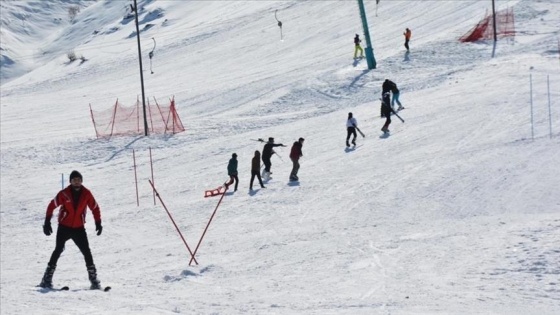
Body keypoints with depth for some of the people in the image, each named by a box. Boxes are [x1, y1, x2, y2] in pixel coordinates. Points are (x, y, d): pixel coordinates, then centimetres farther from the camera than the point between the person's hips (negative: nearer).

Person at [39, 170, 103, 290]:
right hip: (64, 227, -2)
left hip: (79, 228, 2)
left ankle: (93, 279, 3)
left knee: (87, 252, -3)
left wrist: (98, 224, 3)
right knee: (58, 250, -8)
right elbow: (52, 206, -3)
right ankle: (47, 279, -4)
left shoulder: (86, 194, -3)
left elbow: (95, 208, 8)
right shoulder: (64, 193, -10)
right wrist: (47, 223, -5)